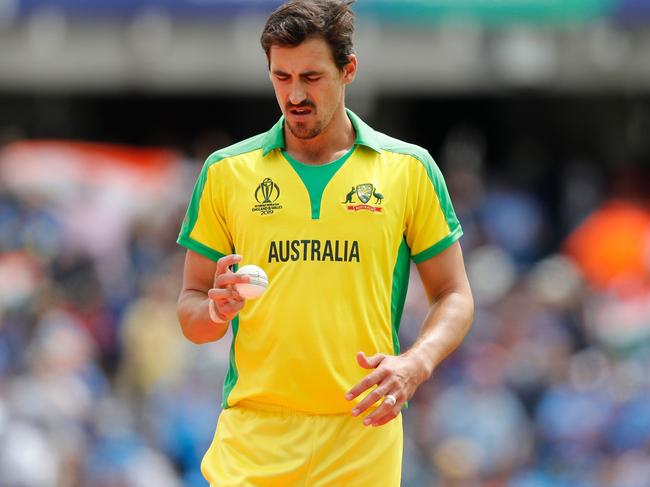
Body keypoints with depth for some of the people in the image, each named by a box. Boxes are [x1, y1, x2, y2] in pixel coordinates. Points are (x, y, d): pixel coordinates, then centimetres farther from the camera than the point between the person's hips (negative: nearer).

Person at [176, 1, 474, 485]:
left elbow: (454, 297, 8)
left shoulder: (409, 168, 6)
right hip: (253, 441, 0)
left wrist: (414, 365, -11)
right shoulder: (226, 172, 8)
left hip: (362, 438, 0)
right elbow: (190, 306, 11)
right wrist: (216, 311, -12)